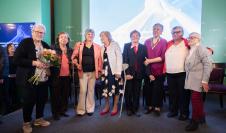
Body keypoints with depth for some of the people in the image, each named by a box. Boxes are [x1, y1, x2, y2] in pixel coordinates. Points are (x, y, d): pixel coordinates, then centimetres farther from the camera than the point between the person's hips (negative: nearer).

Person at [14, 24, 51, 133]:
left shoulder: (45, 45, 11)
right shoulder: (25, 43, -7)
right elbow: (17, 59, -15)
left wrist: (48, 64, -3)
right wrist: (34, 63, -21)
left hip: (43, 79, 6)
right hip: (29, 80, -5)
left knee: (42, 99, 12)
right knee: (29, 101, 4)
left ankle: (39, 119, 33)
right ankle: (26, 123, 26)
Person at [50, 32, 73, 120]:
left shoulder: (70, 50, 12)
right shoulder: (53, 48, 0)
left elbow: (72, 62, 22)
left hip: (67, 76, 4)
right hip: (56, 76, -4)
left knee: (65, 94, 10)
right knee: (56, 95, 5)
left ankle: (63, 110, 27)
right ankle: (55, 113, 19)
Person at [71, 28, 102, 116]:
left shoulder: (97, 47, 6)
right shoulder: (79, 45, 5)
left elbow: (99, 59, 3)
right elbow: (74, 56, 3)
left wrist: (99, 70, -3)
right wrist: (77, 64, -12)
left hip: (93, 72, 1)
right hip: (83, 71, -1)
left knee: (91, 90, 8)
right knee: (83, 91, -1)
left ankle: (90, 109, 20)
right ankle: (81, 110, 11)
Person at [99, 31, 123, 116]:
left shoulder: (115, 45, -4)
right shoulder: (102, 47, 13)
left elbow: (119, 58, -11)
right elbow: (102, 59, 11)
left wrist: (118, 71, -17)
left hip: (114, 71, -5)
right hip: (105, 71, 5)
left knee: (115, 89, 3)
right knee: (105, 89, 9)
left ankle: (115, 107, 17)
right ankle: (107, 107, 23)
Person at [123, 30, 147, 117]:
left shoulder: (143, 47, 7)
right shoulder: (126, 46, 3)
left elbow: (145, 60, 3)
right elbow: (125, 60, -5)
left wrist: (145, 73, -7)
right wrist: (127, 73, -14)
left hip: (139, 74, 1)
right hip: (129, 73, -1)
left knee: (137, 93, 9)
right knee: (128, 92, 7)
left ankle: (135, 109, 23)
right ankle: (129, 109, 24)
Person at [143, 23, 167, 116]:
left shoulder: (164, 42, -2)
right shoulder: (147, 41, 9)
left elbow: (163, 57, -10)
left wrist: (149, 61, -9)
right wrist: (149, 73, -1)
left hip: (159, 71, -2)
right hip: (148, 71, 3)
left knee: (158, 90, 6)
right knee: (148, 89, 6)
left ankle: (157, 107, 22)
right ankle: (149, 106, 23)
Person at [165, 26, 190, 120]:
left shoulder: (187, 43, -3)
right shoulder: (169, 44, 9)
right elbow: (165, 57, 14)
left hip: (182, 73, -4)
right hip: (170, 73, 4)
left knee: (183, 94, 6)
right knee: (172, 93, 14)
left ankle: (184, 113, 21)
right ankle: (173, 110, 29)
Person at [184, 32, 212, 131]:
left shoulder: (201, 49, -8)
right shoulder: (190, 50, 16)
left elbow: (208, 64, -15)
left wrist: (205, 80, -19)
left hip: (198, 79, -7)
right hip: (191, 79, 8)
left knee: (195, 99, -5)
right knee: (197, 99, 17)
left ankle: (195, 121, 9)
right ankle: (201, 117, 33)